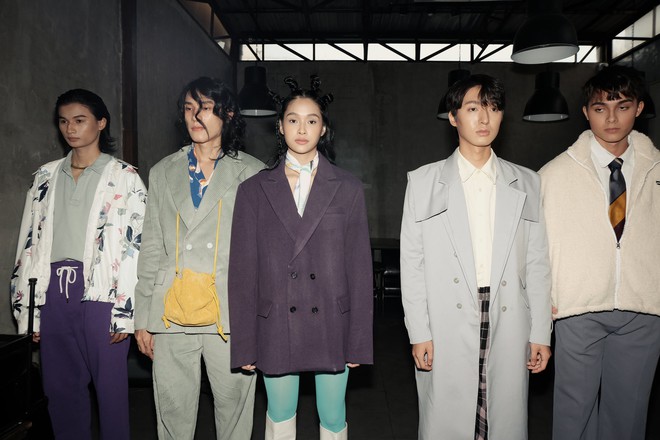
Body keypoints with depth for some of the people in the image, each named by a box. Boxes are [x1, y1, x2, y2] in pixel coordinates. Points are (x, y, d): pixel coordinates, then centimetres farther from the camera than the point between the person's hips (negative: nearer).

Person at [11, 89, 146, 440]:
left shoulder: (123, 178, 0)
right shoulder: (46, 177, 14)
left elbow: (133, 247, -6)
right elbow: (29, 244, 14)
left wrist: (124, 312, -12)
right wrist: (26, 310, 10)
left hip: (100, 291, -4)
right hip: (54, 291, 5)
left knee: (110, 385, 4)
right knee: (60, 386, 13)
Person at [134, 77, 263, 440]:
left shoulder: (251, 173, 4)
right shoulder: (163, 172, 13)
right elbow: (151, 249, 12)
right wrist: (142, 318, 9)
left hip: (231, 314, -2)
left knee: (233, 408, 5)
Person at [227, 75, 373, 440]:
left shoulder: (347, 189, 1)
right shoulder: (254, 190, 1)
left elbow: (360, 269, 0)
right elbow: (242, 270, 1)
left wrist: (359, 341, -2)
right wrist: (244, 344, -1)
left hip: (331, 325, 0)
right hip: (275, 327, 1)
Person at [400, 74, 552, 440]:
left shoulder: (526, 183, 9)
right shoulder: (423, 181, 3)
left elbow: (537, 263, 8)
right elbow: (412, 262, 0)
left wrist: (541, 331, 4)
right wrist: (419, 332, -5)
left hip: (508, 327, 2)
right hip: (446, 330, -1)